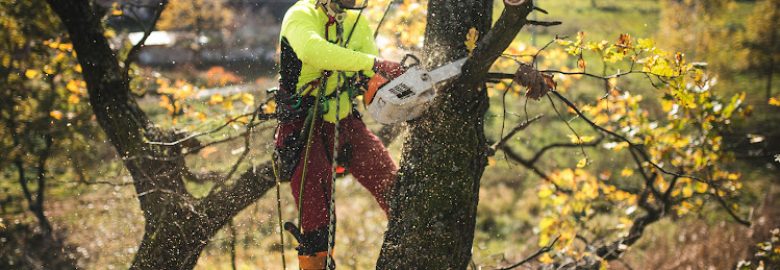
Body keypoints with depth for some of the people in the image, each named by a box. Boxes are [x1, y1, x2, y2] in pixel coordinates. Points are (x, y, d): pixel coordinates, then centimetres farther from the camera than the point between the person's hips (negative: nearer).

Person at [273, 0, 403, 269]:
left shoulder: (357, 22, 4)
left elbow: (373, 76, -3)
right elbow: (313, 51, -38)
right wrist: (372, 64, -44)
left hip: (345, 122, 5)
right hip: (304, 127, -5)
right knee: (316, 218, -6)